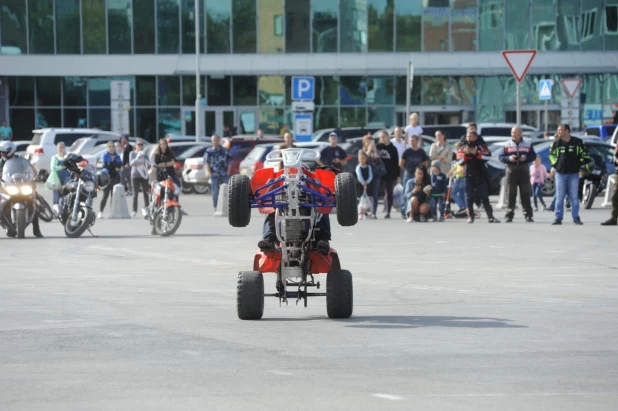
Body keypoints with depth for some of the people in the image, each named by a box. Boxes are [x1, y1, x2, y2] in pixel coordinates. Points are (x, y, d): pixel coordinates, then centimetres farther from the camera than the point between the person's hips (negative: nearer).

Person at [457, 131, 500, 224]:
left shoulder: (481, 147, 4)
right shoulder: (463, 148, 9)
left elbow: (488, 156, -12)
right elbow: (459, 161, -1)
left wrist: (476, 153, -21)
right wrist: (466, 153, -16)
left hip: (480, 175, -2)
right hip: (468, 175, 2)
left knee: (484, 196, -2)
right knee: (469, 197, 3)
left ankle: (490, 216, -3)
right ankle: (470, 217, 10)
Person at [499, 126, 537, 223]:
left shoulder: (528, 145, 8)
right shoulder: (507, 145, 7)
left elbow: (533, 156, 5)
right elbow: (501, 157, 4)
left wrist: (526, 158, -13)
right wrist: (509, 158, -15)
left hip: (524, 171, 0)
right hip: (511, 170, 0)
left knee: (526, 193, 1)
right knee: (511, 194, -1)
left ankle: (528, 215, 4)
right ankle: (509, 215, 2)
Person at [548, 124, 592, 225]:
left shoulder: (577, 142, -1)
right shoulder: (556, 143, 4)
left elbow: (584, 153, 9)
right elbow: (551, 155, 16)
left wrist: (585, 164, 1)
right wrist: (554, 165, 5)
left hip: (574, 174, -1)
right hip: (560, 173, 1)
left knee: (574, 197, 0)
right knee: (559, 197, 1)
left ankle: (576, 218, 7)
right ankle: (558, 218, 5)